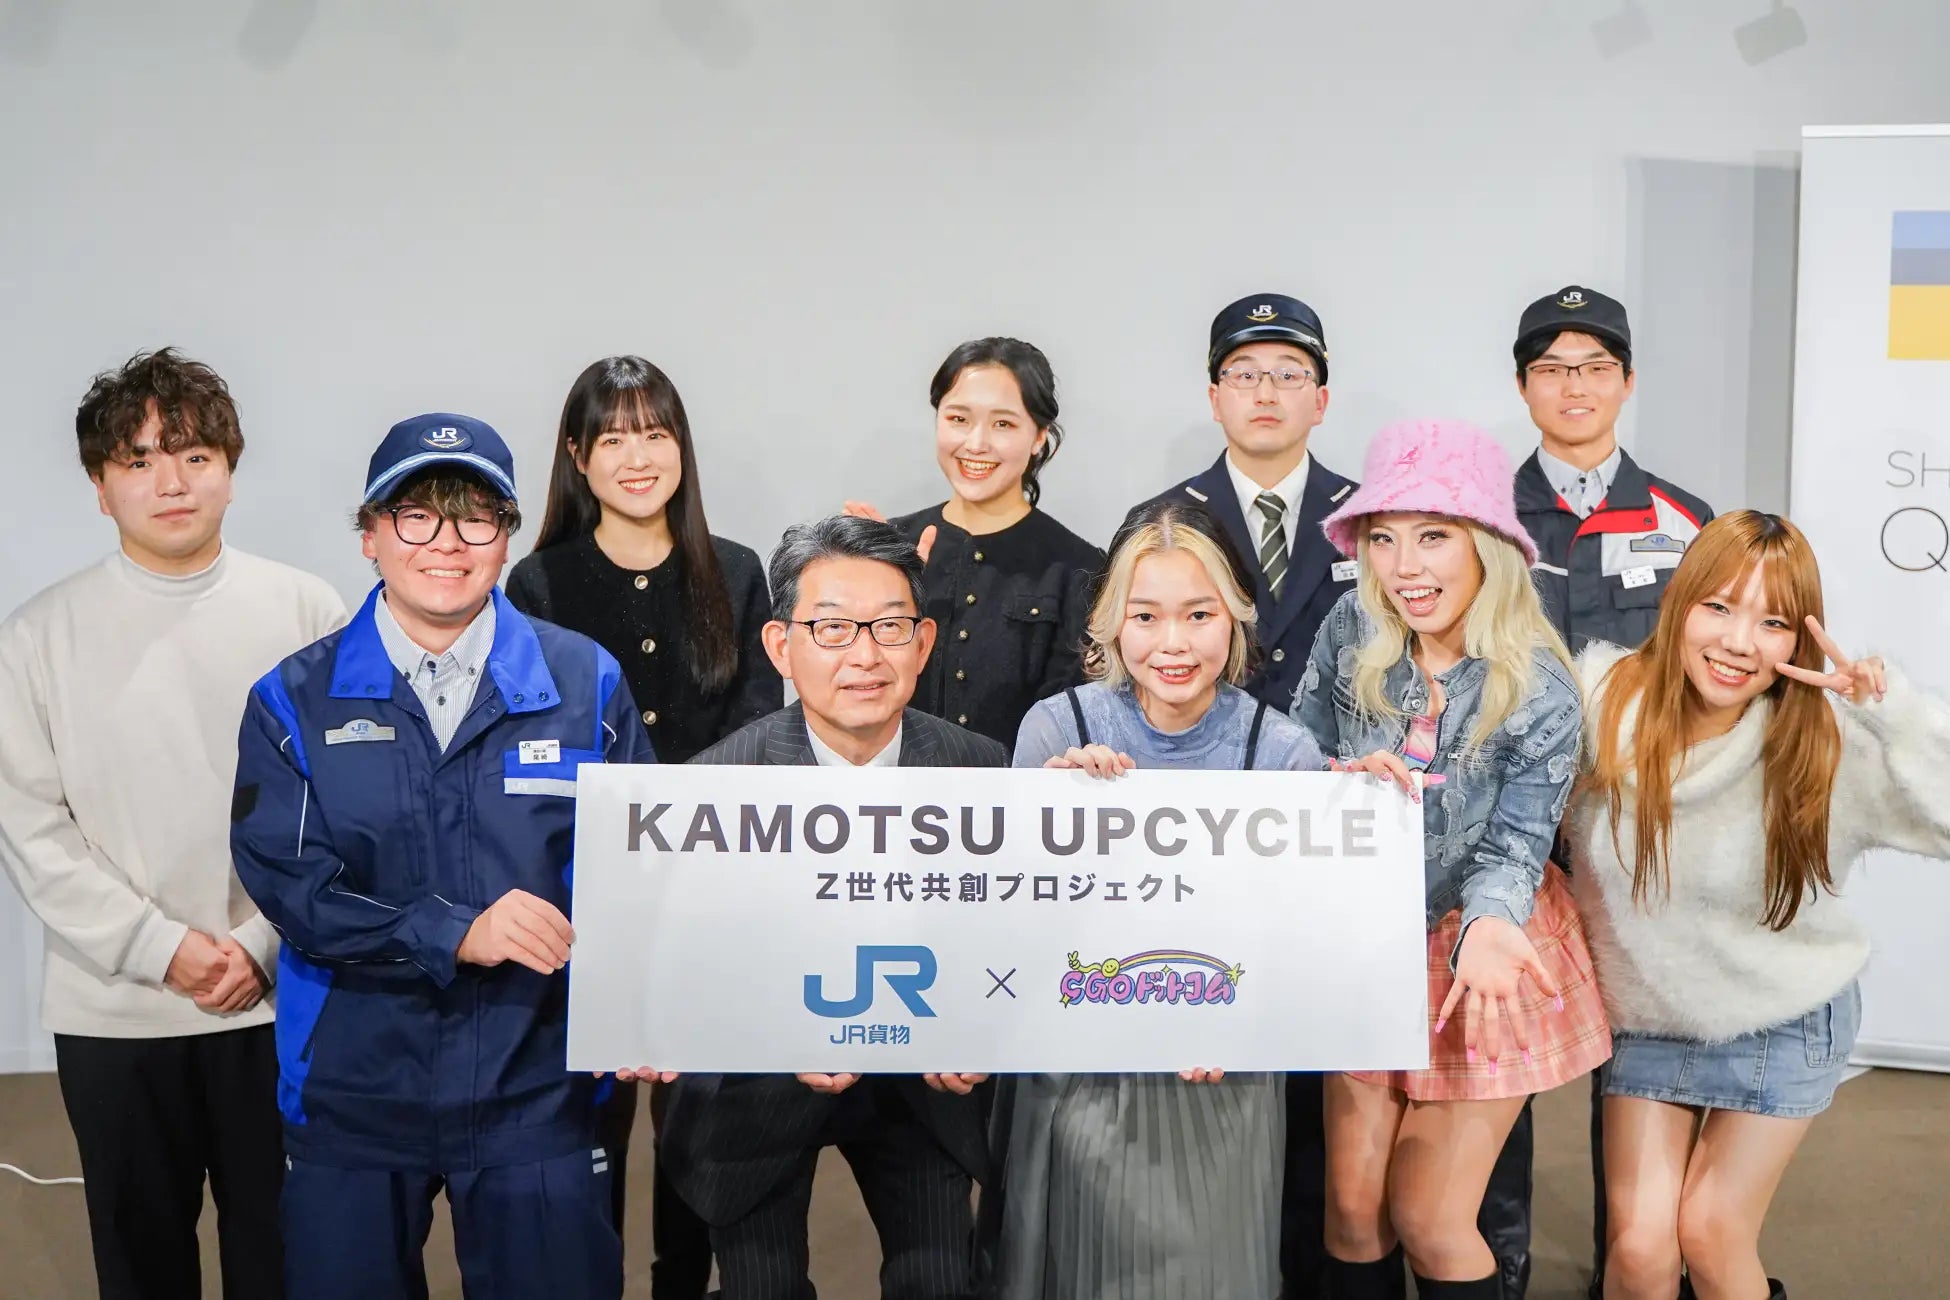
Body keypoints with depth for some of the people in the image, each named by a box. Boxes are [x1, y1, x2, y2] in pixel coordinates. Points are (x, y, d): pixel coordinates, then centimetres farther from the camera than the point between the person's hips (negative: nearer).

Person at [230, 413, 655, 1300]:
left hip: (539, 1089, 0)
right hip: (352, 1088, 1)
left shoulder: (585, 683, 1)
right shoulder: (295, 702, 0)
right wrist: (455, 934, -19)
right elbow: (284, 879, -9)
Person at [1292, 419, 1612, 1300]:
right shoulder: (1352, 632, -12)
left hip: (1484, 948, -3)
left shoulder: (1540, 693, -20)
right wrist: (1346, 783, -23)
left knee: (1429, 1221, 1)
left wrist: (1487, 926, -37)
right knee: (1352, 1208, 7)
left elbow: (1513, 846, -16)